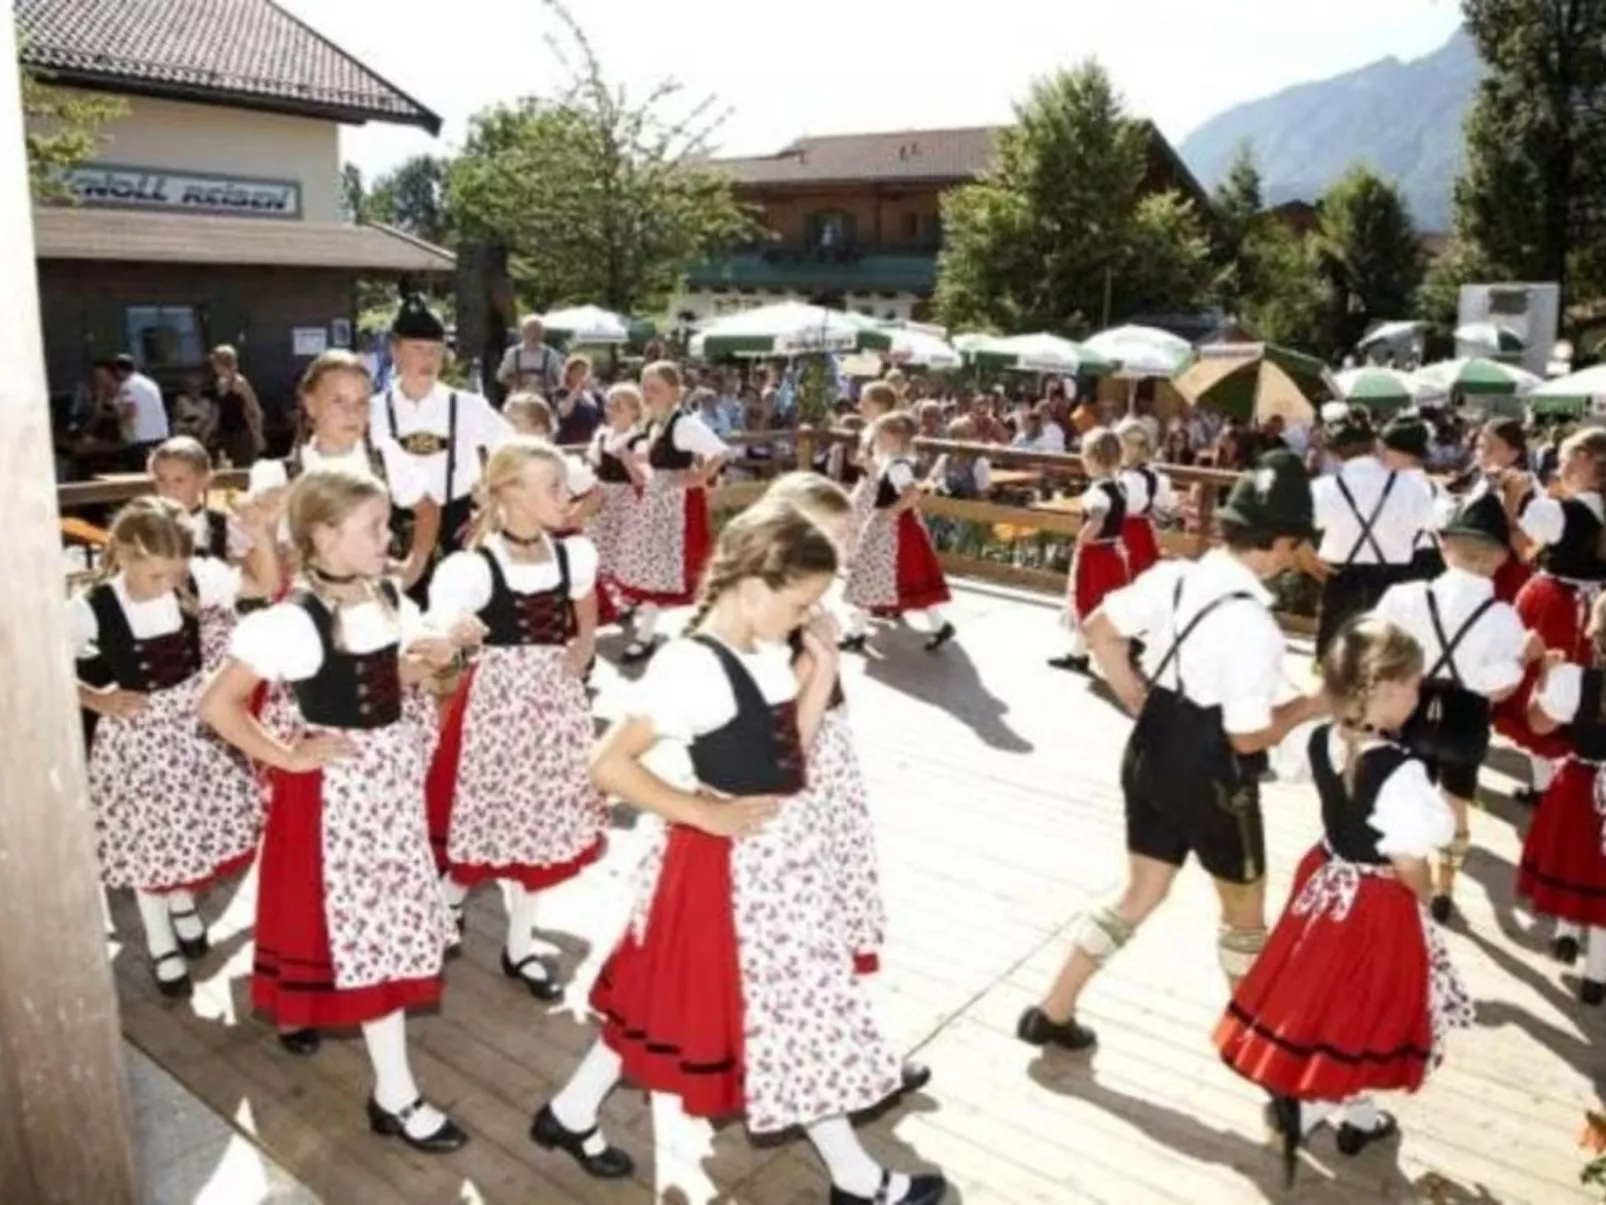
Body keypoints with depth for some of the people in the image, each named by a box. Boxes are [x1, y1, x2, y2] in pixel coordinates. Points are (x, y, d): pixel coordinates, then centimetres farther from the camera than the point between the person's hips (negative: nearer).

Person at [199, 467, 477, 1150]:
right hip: (339, 781, -8)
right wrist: (287, 758, -18)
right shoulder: (295, 622, -23)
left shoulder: (388, 598, -1)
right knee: (370, 921, 0)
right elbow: (217, 705, -22)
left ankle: (297, 1005, 48)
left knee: (385, 913, 21)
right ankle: (394, 1096, 14)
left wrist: (435, 657, -7)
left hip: (394, 766, 8)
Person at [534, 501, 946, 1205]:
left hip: (780, 849, 9)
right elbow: (610, 765, -23)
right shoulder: (692, 667, -23)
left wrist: (822, 668, -2)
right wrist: (704, 814, -20)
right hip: (732, 861, -9)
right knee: (796, 1009, 6)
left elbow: (789, 751, 7)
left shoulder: (769, 656, 3)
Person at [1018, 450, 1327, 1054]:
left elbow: (1098, 629, 3)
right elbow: (1248, 736, -21)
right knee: (1244, 907, 20)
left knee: (1141, 894, 22)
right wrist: (1306, 707, -3)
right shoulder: (1255, 627, -26)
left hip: (1151, 755, 7)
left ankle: (1052, 1012, 26)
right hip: (1212, 779, -6)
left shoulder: (1172, 576, -6)